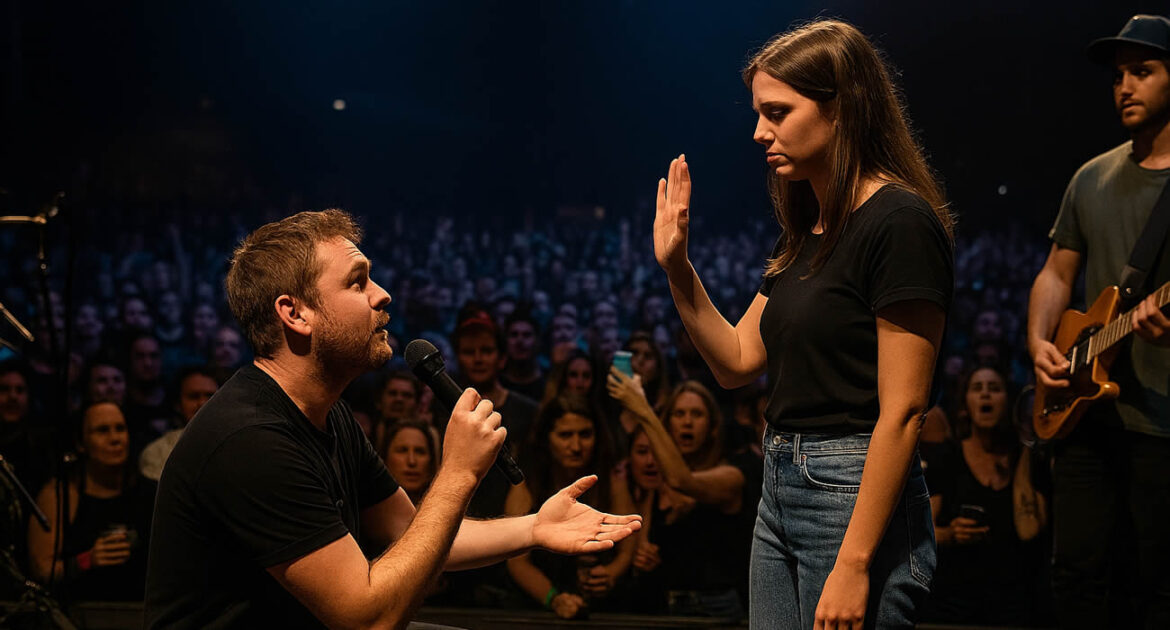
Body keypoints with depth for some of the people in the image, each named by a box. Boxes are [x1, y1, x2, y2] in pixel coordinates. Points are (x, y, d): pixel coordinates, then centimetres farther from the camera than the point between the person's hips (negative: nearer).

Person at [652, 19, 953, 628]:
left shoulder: (899, 223, -15)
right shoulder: (805, 230, 12)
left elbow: (901, 412, -19)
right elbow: (736, 362, 15)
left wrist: (853, 565, -22)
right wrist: (675, 267, 3)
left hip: (857, 498, -9)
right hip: (781, 490, 9)